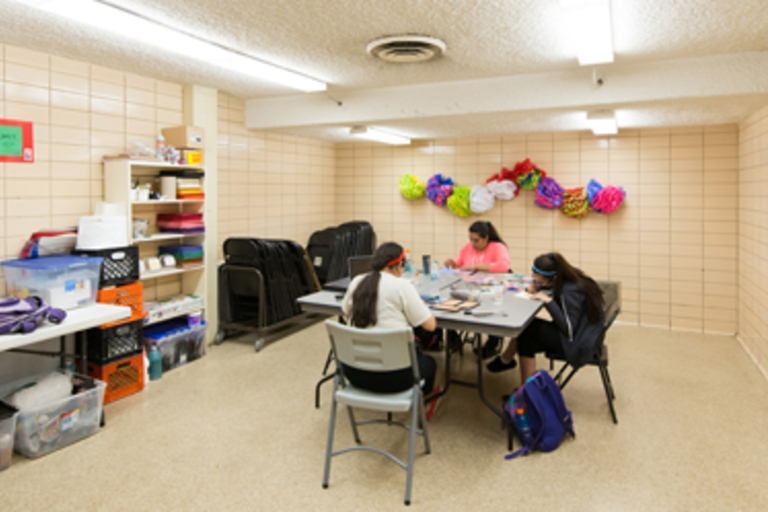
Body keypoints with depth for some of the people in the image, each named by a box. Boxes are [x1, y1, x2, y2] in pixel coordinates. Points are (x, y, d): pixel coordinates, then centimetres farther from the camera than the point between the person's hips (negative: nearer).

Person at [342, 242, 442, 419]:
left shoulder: (356, 283, 2)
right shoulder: (402, 286, -12)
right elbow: (430, 325, -9)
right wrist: (421, 305, 10)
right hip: (390, 377, -5)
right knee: (429, 363, 27)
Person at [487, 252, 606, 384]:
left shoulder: (570, 293, -28)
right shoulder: (568, 277, -4)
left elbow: (569, 330, -27)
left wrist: (549, 301, -27)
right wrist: (536, 288, -6)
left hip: (580, 342, -9)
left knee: (526, 326, -17)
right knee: (526, 344, -5)